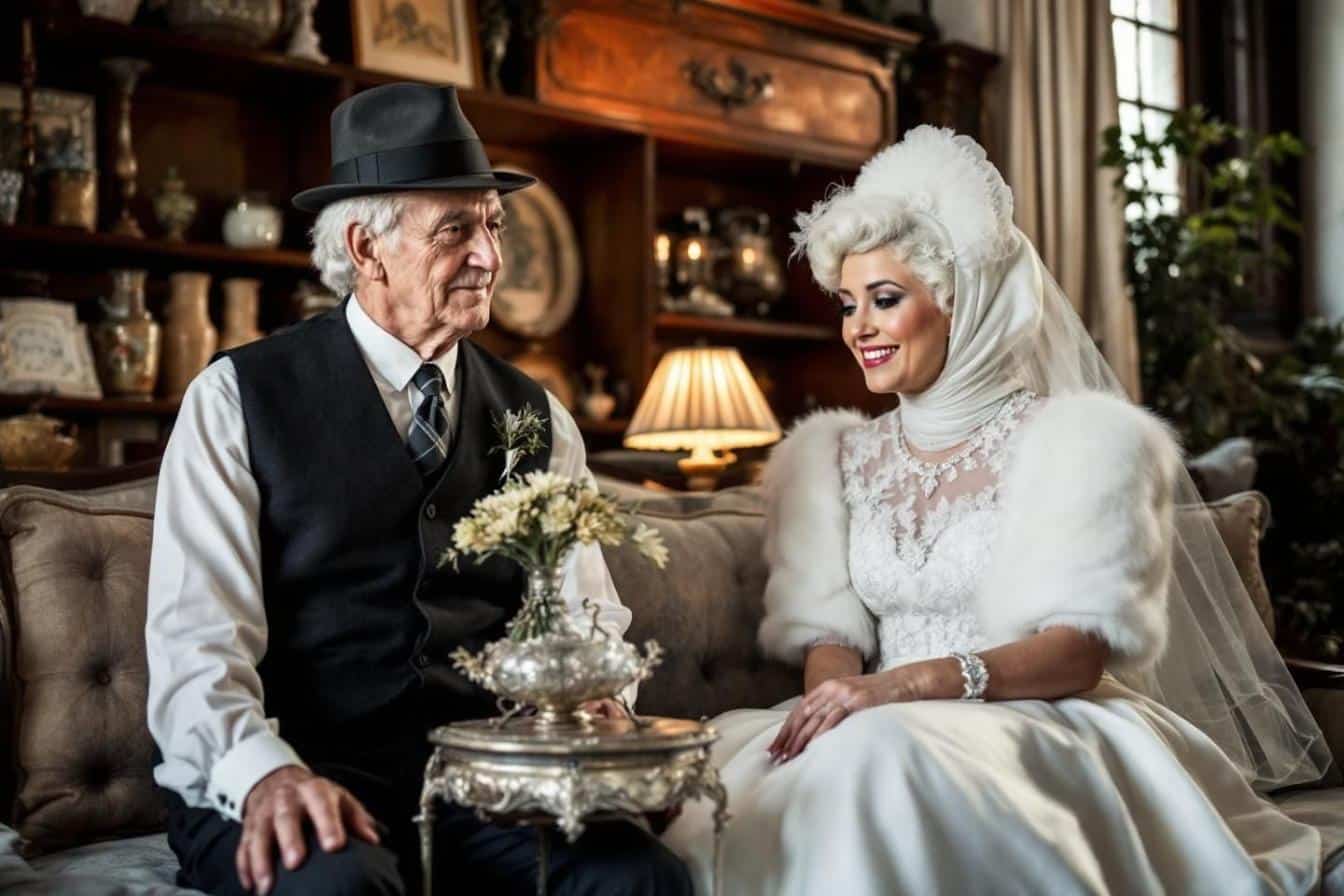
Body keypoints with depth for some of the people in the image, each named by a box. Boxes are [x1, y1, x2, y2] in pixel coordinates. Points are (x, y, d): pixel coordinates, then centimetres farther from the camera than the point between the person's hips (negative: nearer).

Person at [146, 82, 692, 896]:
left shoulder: (538, 418, 14)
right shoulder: (239, 398, 2)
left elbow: (589, 613, 11)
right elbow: (197, 634, -6)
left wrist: (592, 691, -12)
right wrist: (262, 770, -25)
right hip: (308, 778, -3)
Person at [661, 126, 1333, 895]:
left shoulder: (1073, 441, 0)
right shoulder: (833, 455, 15)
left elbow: (1080, 652, -10)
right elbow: (826, 629, 5)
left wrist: (913, 684, -26)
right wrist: (835, 692, -19)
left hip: (1043, 726, -3)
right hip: (886, 726, 4)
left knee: (881, 754, -36)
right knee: (736, 765, -29)